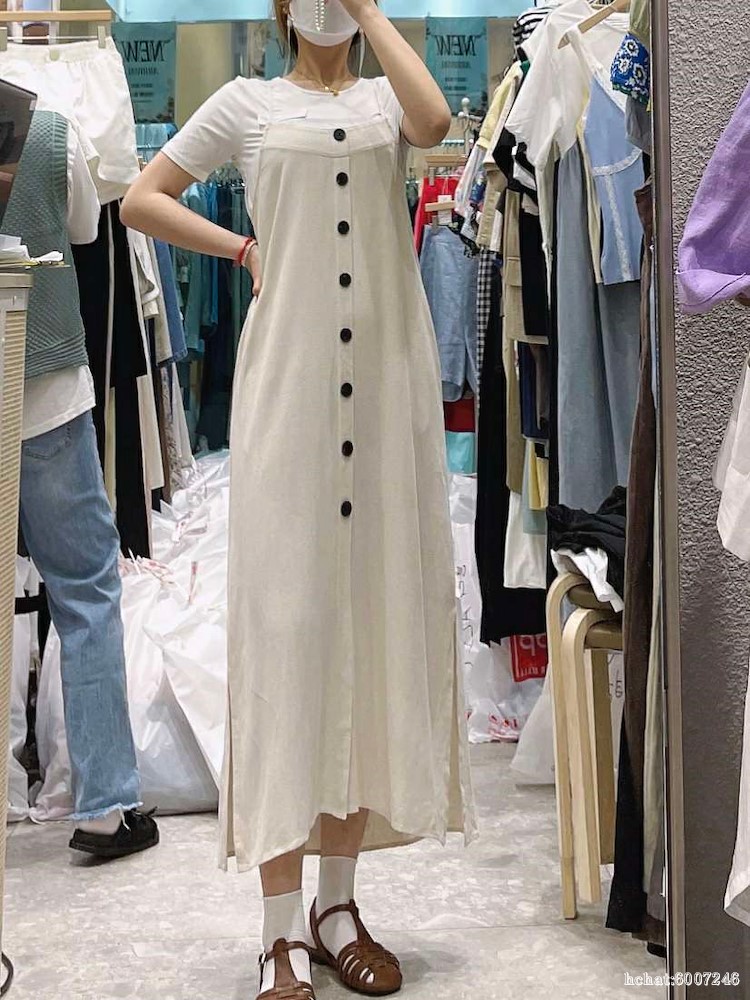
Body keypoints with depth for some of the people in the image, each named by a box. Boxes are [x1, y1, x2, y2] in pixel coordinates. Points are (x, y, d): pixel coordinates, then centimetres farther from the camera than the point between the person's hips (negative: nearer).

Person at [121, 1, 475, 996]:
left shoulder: (385, 99, 13)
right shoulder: (247, 104, 11)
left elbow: (434, 119, -11)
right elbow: (141, 200, 13)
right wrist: (242, 249, 4)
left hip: (389, 374, 2)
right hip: (288, 374, -2)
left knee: (381, 611, 2)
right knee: (285, 616, -7)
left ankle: (338, 904, 14)